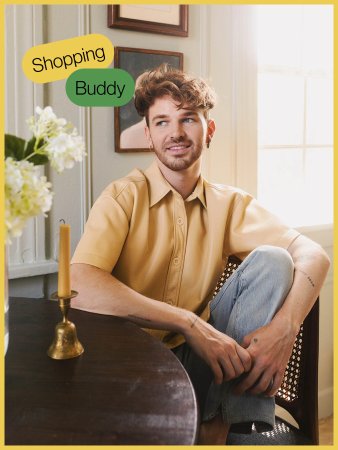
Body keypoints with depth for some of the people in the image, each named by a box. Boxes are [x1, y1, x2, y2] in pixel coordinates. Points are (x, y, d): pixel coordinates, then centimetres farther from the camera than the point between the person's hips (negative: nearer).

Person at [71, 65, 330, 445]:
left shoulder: (229, 204, 4)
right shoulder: (124, 196, -7)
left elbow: (313, 254, -9)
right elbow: (81, 287, -25)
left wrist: (284, 326, -29)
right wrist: (191, 324, -30)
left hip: (195, 357, 4)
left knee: (272, 259, -15)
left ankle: (237, 423, -15)